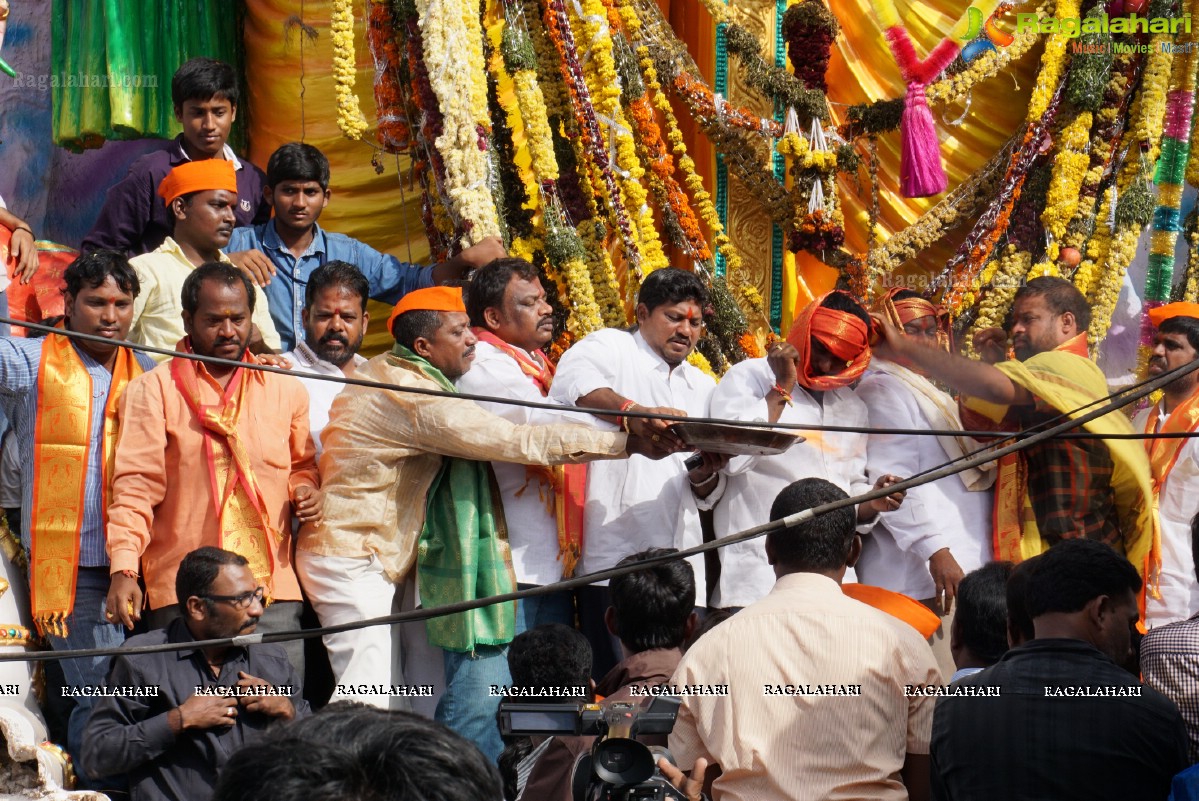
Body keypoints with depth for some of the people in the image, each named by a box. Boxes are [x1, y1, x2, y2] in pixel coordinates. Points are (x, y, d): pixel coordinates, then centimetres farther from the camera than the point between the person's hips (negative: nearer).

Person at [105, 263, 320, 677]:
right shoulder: (154, 391, 3)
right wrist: (124, 568, -14)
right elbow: (135, 487, -2)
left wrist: (305, 489, 6)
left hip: (273, 584, 3)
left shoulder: (285, 389, 15)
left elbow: (302, 465, 30)